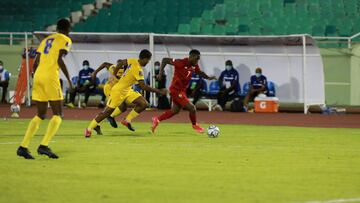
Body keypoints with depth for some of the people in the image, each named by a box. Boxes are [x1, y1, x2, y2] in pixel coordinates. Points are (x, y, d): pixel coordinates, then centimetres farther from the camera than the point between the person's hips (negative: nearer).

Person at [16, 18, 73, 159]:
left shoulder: (46, 40, 23)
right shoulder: (65, 40, 3)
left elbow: (35, 63, 17)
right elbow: (59, 60, -12)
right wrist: (69, 79, -9)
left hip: (38, 75, 7)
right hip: (51, 77, -7)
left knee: (40, 115, 13)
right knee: (57, 114, -1)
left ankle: (23, 146, 4)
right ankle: (44, 146, -16)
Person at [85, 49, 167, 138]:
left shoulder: (133, 61, -4)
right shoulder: (138, 70, -27)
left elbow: (121, 63, 10)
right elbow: (143, 86, -30)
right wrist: (159, 91, -26)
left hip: (127, 91, 9)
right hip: (118, 91, -9)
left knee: (143, 104, -4)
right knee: (107, 111, -1)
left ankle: (127, 120, 7)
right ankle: (89, 129, 10)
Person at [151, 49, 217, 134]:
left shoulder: (194, 66, 0)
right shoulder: (181, 63, -22)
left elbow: (200, 73, 18)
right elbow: (165, 60, -15)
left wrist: (208, 77, 0)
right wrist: (161, 72, -21)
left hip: (182, 90, 9)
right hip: (176, 90, -9)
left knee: (175, 110, 20)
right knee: (192, 108, -8)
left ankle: (157, 119, 30)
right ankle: (195, 125, 16)